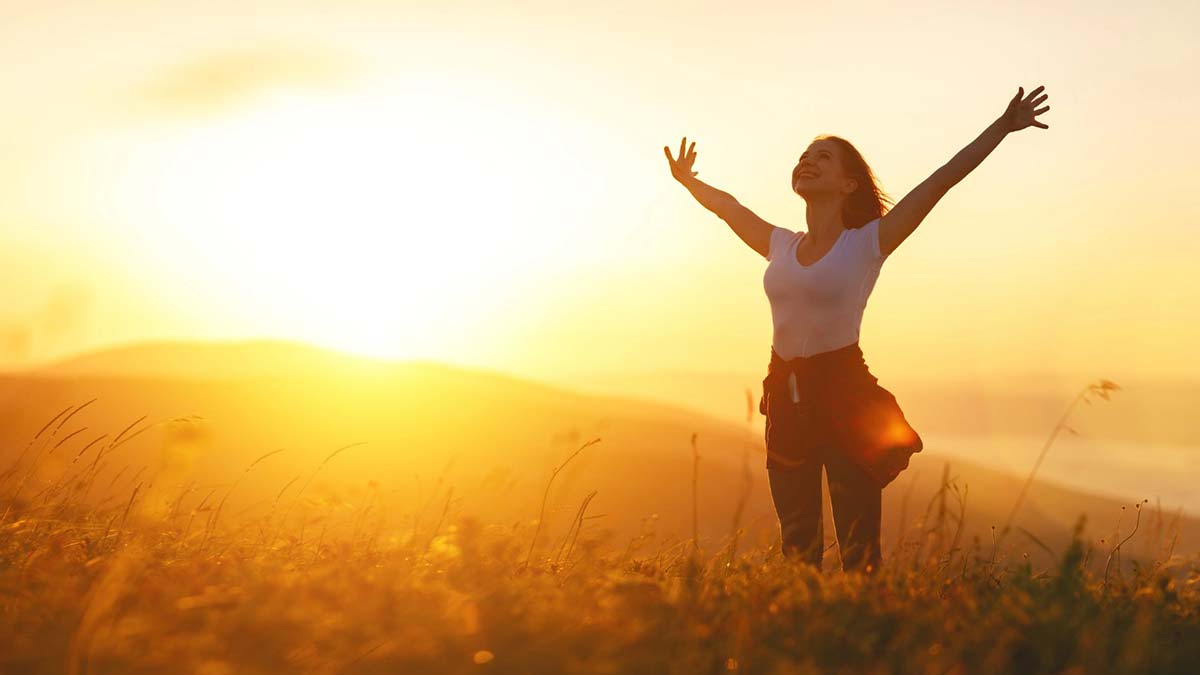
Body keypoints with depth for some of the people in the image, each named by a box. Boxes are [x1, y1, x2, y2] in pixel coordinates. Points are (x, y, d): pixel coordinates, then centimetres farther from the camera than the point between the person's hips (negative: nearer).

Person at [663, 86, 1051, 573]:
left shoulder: (867, 243, -4)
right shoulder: (781, 246, 9)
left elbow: (942, 180, -9)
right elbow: (726, 204, 27)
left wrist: (1003, 126, -13)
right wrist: (687, 180, 42)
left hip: (845, 393, -5)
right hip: (786, 395, 5)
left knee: (859, 549, -6)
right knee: (796, 546, 12)